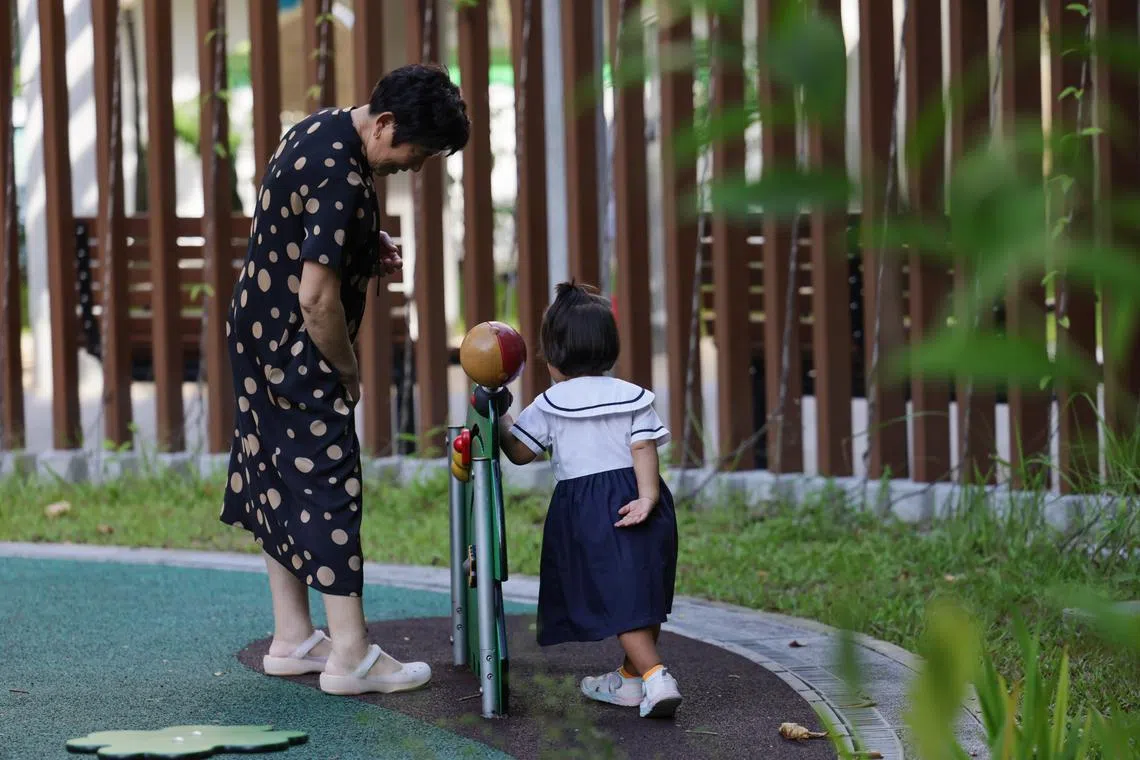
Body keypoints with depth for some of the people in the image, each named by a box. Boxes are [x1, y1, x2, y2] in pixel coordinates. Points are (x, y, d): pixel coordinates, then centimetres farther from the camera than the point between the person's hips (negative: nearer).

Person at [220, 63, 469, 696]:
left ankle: (292, 639, 22)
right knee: (330, 482, -6)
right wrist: (347, 371, -12)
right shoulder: (342, 180, -27)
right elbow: (317, 298, -27)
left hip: (258, 336, 10)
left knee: (282, 484, 14)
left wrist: (367, 247, 8)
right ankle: (349, 655, -3)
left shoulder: (324, 127, 5)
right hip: (296, 353, -10)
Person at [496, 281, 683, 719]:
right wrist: (647, 496, -13)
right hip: (633, 498, 4)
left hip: (585, 509, -4)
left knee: (619, 600, -8)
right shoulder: (633, 397, 8)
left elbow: (518, 452, 9)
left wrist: (499, 419, 25)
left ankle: (655, 678, -22)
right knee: (644, 594, 17)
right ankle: (630, 679, 25)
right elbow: (644, 448, -5)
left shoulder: (551, 405, 1)